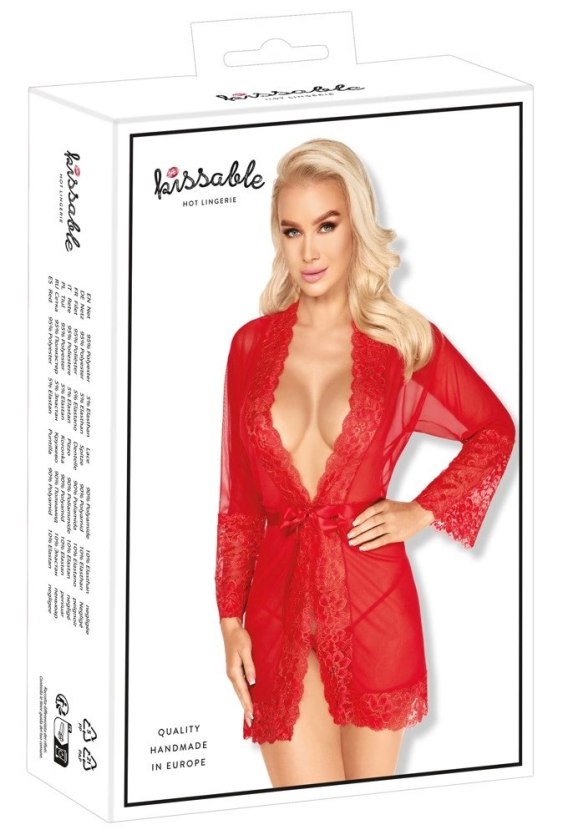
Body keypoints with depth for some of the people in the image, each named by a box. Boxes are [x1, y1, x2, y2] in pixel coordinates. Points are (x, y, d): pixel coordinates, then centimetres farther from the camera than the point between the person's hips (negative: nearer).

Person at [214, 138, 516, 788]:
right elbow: (237, 498, 10)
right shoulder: (253, 345, 7)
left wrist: (423, 512, 3)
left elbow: (494, 429, 16)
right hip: (279, 603, 1)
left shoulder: (405, 340, 3)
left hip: (372, 598, -1)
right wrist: (231, 620, 5)